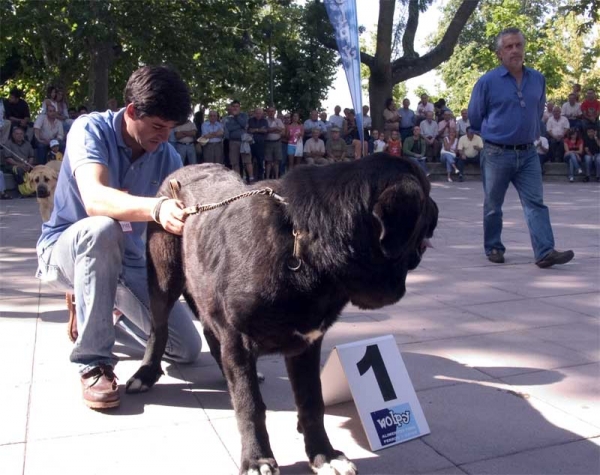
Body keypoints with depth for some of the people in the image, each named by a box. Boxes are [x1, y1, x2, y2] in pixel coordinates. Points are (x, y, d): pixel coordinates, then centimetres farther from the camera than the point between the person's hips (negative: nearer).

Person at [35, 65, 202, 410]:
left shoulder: (167, 156, -9)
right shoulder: (91, 130, -21)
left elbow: (186, 219, -12)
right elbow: (94, 199, -40)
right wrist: (157, 208, -58)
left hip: (128, 261, 4)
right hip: (65, 250, -4)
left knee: (187, 349, -4)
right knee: (102, 229, -41)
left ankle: (109, 319, 25)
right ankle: (93, 364, -26)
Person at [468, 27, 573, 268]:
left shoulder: (538, 79, 6)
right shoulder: (487, 81, -7)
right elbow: (474, 118, 3)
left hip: (528, 153, 3)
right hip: (497, 154, -3)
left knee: (536, 203, -5)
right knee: (493, 206, 8)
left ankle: (545, 252, -8)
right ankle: (493, 248, 23)